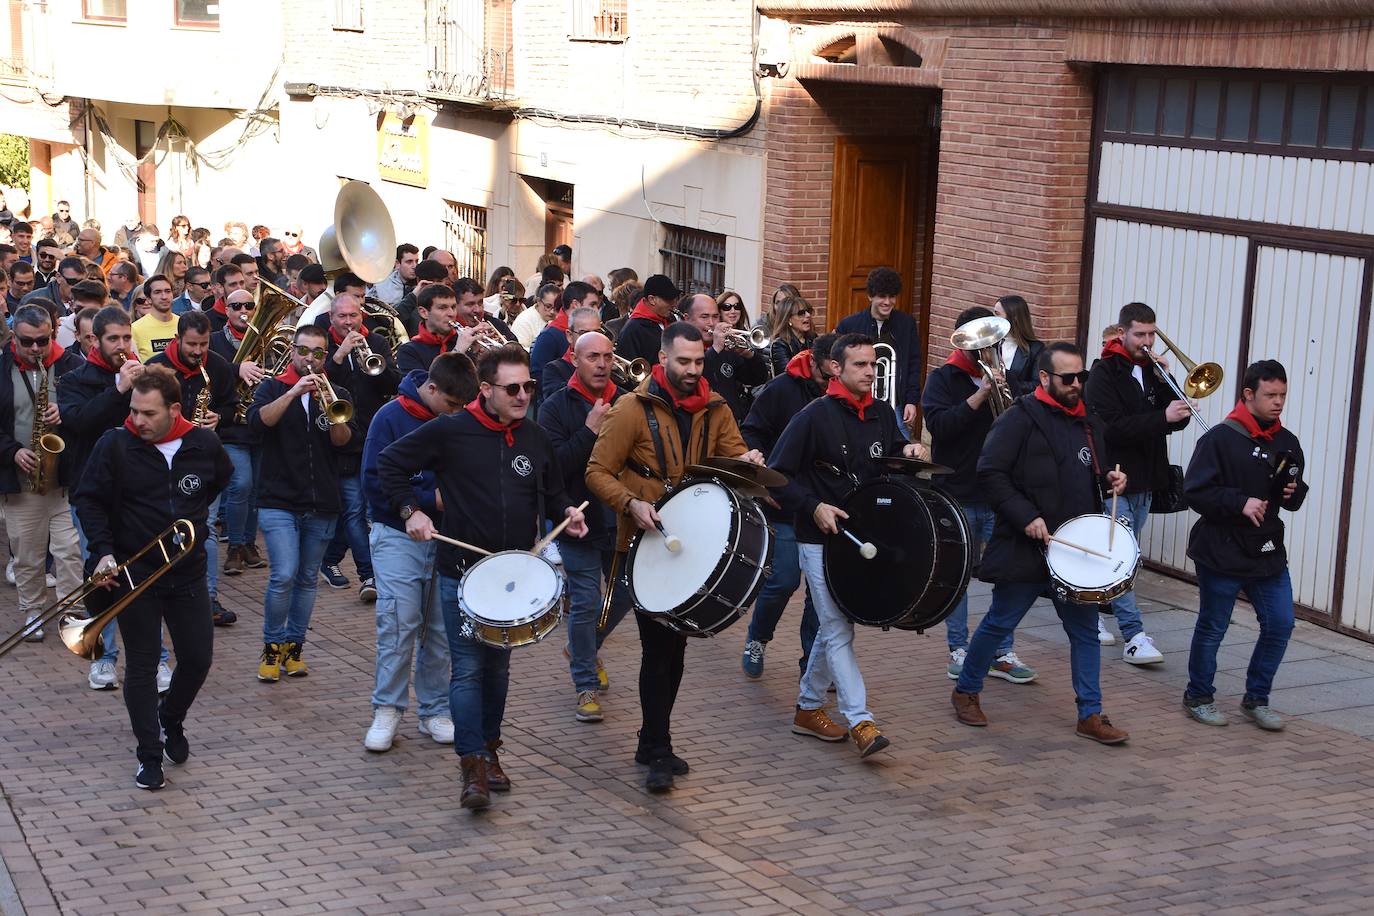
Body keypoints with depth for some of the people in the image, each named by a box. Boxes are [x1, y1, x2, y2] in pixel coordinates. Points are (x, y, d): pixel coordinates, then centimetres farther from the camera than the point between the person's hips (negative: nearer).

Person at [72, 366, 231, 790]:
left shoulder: (204, 444, -4)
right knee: (141, 666, 3)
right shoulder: (114, 445, -12)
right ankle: (149, 754, 12)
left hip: (188, 572, 3)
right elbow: (89, 500, -7)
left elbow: (221, 479, 19)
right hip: (134, 573, -3)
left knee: (198, 659, 7)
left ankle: (171, 718, 36)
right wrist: (103, 550, -19)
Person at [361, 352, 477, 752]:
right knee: (398, 625, -9)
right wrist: (430, 500, -18)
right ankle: (387, 711, 2)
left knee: (442, 628, 6)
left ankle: (435, 710, 15)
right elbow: (374, 481, -12)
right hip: (399, 537, -4)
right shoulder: (392, 417, -8)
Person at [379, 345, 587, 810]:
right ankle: (473, 767, -5)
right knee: (468, 669, -6)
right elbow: (391, 462, -2)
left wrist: (566, 513, -2)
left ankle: (489, 749, 28)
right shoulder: (450, 431, -10)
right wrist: (410, 511, -12)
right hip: (462, 570, -5)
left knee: (498, 667, 15)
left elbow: (551, 492, 19)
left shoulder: (535, 438, 6)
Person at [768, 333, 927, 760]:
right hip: (821, 540, -6)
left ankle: (808, 708, 28)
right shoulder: (814, 416, -12)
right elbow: (777, 476, -10)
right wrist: (813, 507, -20)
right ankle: (861, 723, -11)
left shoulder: (882, 414, 5)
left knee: (833, 626, 15)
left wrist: (908, 451, -2)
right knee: (839, 631, -9)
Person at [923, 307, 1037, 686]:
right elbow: (938, 424, -17)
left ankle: (1003, 653, 10)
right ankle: (958, 650, 18)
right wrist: (980, 396, -23)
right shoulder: (944, 379, -1)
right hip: (957, 494, -3)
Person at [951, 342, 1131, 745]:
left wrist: (1109, 480, 3)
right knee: (1000, 623, 6)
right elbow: (990, 472, -17)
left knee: (1085, 630, 6)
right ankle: (966, 692, 24)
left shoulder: (1088, 423, 13)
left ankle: (1091, 715, 13)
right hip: (1027, 547, -6)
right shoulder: (1021, 418, -11)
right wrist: (1026, 517, -22)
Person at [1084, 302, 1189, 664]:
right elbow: (1111, 426, -22)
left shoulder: (1152, 370, 12)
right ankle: (1134, 637, -13)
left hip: (1145, 480, 7)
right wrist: (1162, 418, -29)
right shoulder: (1105, 373, -9)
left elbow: (1178, 419, 6)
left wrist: (1165, 383, -10)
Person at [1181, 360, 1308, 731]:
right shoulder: (1219, 439, -12)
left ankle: (1256, 700, 21)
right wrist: (1241, 502, -23)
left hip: (1268, 552, 6)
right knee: (1212, 628, 7)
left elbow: (1295, 495, 18)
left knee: (1280, 625, 5)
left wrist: (1293, 493, -5)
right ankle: (1198, 697, 24)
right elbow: (1195, 491, -15)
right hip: (1222, 553, -6)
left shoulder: (1287, 442, 7)